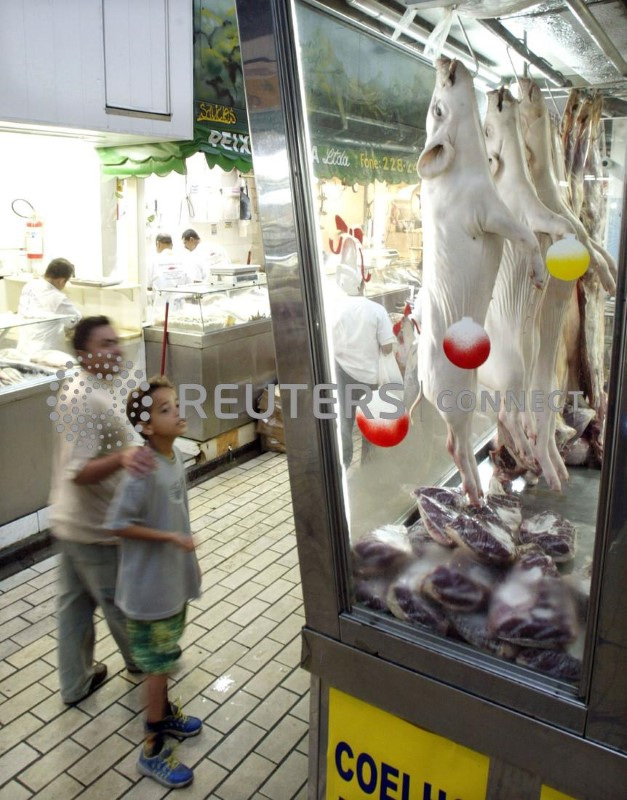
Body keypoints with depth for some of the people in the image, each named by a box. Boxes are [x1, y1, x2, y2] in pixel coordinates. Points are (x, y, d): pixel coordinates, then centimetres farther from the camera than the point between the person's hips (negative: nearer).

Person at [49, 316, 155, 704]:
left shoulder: (82, 387, 5)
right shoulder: (89, 399, -28)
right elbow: (78, 471, -34)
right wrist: (122, 458, -49)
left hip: (71, 521, 9)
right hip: (96, 528, -9)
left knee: (74, 601, 19)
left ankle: (75, 683, 36)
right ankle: (143, 660, 40)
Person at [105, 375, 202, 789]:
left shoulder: (175, 456, -2)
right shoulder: (143, 471, -27)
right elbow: (118, 524, -23)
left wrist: (189, 555, 15)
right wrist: (170, 537, -23)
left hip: (174, 577, 7)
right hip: (151, 586, -7)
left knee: (166, 653, 25)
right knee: (157, 662, 7)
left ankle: (163, 711, 47)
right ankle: (153, 749, 25)